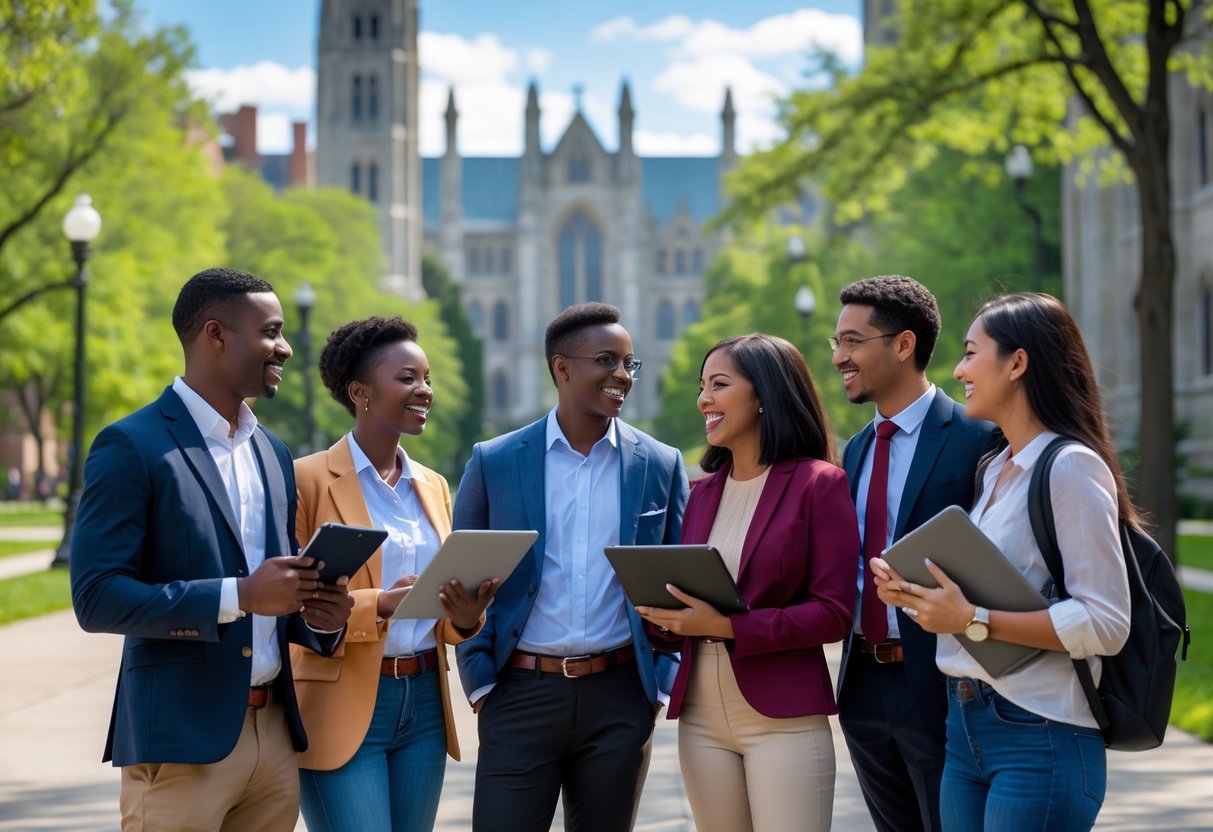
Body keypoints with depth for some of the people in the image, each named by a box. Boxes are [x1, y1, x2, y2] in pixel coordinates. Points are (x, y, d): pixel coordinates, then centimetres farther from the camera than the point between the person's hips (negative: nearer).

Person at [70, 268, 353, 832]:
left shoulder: (273, 453, 16)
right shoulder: (131, 447, -7)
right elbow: (96, 599, -15)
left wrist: (316, 615, -1)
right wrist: (240, 595, -21)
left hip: (274, 735, 7)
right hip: (182, 741, -7)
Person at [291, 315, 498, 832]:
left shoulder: (433, 486, 14)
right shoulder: (308, 479, -6)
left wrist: (465, 618, -6)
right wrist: (380, 604, -22)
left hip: (425, 704, 6)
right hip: (343, 709, -6)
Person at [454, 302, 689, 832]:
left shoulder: (661, 466, 5)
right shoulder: (494, 462, 2)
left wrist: (661, 679, 0)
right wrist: (480, 683, -2)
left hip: (620, 698, 1)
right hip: (521, 693, -1)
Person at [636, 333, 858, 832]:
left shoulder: (819, 483, -4)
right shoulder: (703, 493, 13)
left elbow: (834, 612, -10)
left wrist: (728, 627, -18)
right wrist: (665, 614, -3)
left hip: (782, 718, -5)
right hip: (701, 718, 5)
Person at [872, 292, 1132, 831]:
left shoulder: (1072, 469, -12)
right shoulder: (994, 470, 15)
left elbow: (1105, 623, -18)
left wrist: (974, 620, -21)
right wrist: (913, 591, 4)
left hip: (1040, 741, -8)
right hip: (965, 727, 8)